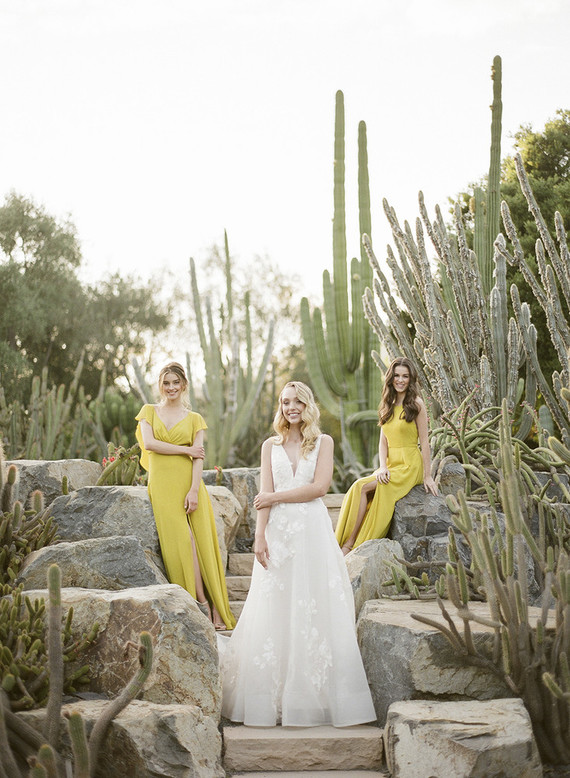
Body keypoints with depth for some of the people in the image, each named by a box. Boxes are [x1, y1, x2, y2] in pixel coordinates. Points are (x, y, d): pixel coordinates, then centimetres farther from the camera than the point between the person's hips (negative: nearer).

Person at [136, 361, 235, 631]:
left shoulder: (194, 419, 11)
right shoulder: (149, 412, 12)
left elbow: (199, 457, 0)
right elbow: (148, 443, -5)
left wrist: (194, 490, -13)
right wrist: (185, 450, -6)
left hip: (188, 483, 0)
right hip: (162, 484, 0)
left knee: (200, 542, -7)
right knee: (182, 540, -13)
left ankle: (216, 610, -7)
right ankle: (202, 603, -10)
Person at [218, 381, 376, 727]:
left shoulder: (323, 442, 7)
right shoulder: (271, 446, 13)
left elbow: (319, 487, -5)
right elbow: (265, 496, 4)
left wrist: (276, 497, -4)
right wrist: (260, 535, -7)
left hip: (313, 531, -2)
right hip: (278, 532, 2)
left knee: (316, 608, -3)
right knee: (275, 611, -1)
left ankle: (315, 696, 3)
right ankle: (275, 698, 3)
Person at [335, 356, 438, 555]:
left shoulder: (416, 404, -3)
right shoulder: (388, 405, 15)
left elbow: (424, 442, -4)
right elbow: (383, 441, 11)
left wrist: (427, 476, -8)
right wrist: (383, 467, -6)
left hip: (410, 467, -6)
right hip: (390, 465, 6)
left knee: (362, 486, -22)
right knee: (359, 488, -21)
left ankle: (349, 544, -20)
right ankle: (347, 544, -22)